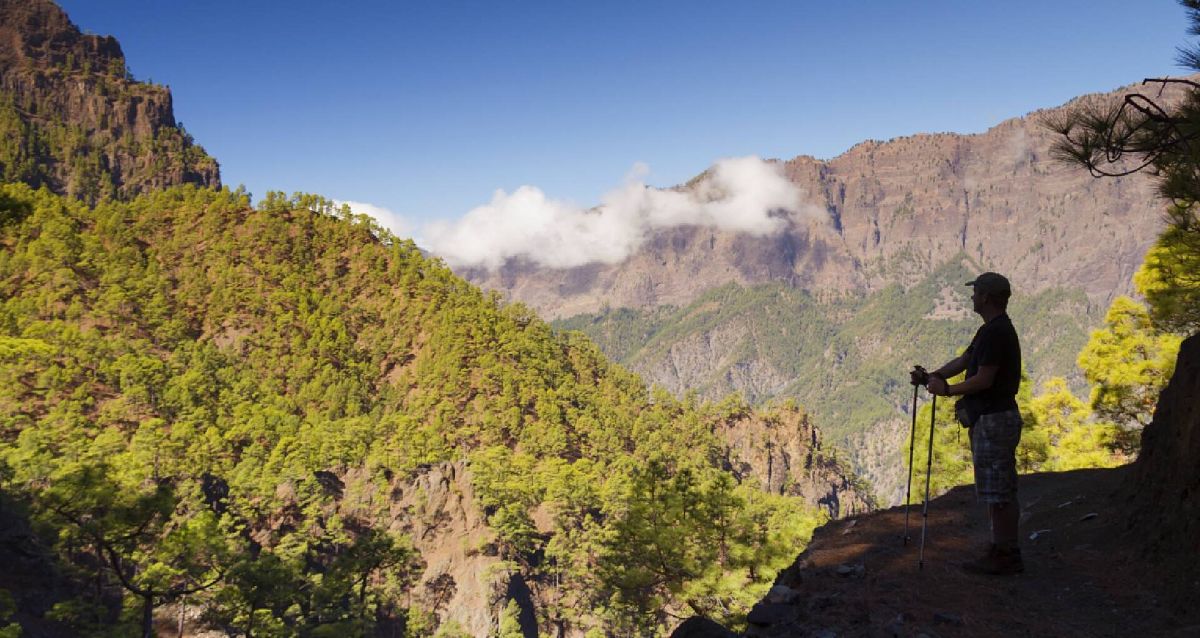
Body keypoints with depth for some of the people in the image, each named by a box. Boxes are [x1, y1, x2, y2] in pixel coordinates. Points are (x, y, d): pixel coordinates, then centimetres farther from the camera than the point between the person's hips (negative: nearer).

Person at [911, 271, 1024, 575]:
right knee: (1001, 492, 14)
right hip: (995, 417, 11)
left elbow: (984, 380, -21)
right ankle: (1004, 551, 20)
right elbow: (963, 360, 15)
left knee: (997, 492, -4)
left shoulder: (995, 332, -18)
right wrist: (933, 376, 2)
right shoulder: (996, 329, 16)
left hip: (993, 421, -11)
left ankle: (1005, 556, 3)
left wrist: (948, 390, -11)